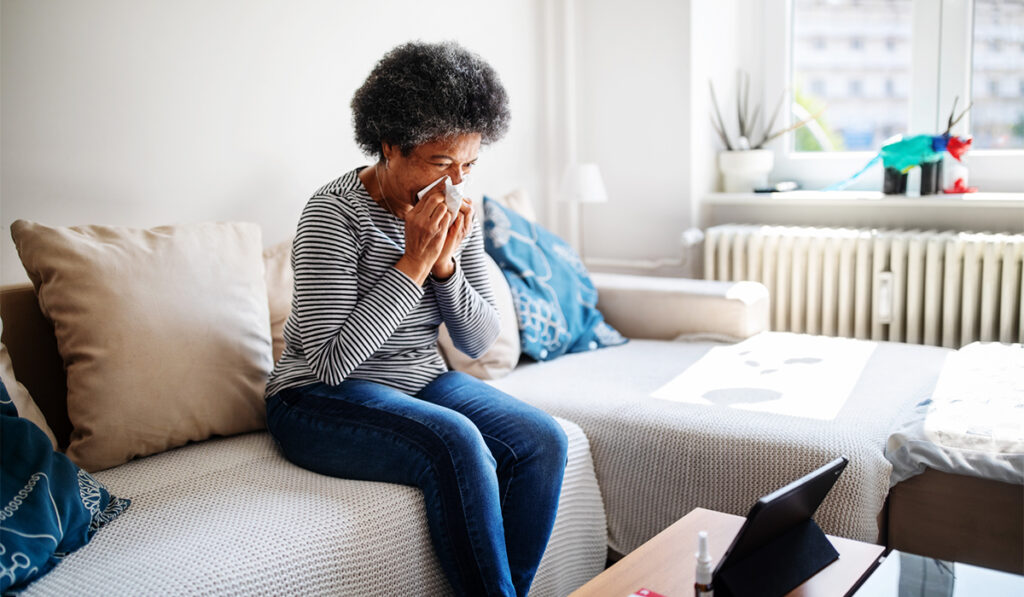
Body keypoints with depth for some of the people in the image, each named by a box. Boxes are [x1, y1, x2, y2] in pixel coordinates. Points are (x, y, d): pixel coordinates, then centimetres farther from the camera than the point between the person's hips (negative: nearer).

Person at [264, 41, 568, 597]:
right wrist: (412, 264, -25)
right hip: (321, 402, -6)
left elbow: (479, 341, 0)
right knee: (456, 442, -32)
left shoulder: (458, 216, 1)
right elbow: (331, 361, -24)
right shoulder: (335, 214, -18)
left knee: (542, 440, -16)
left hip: (422, 381, 6)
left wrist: (445, 265, -17)